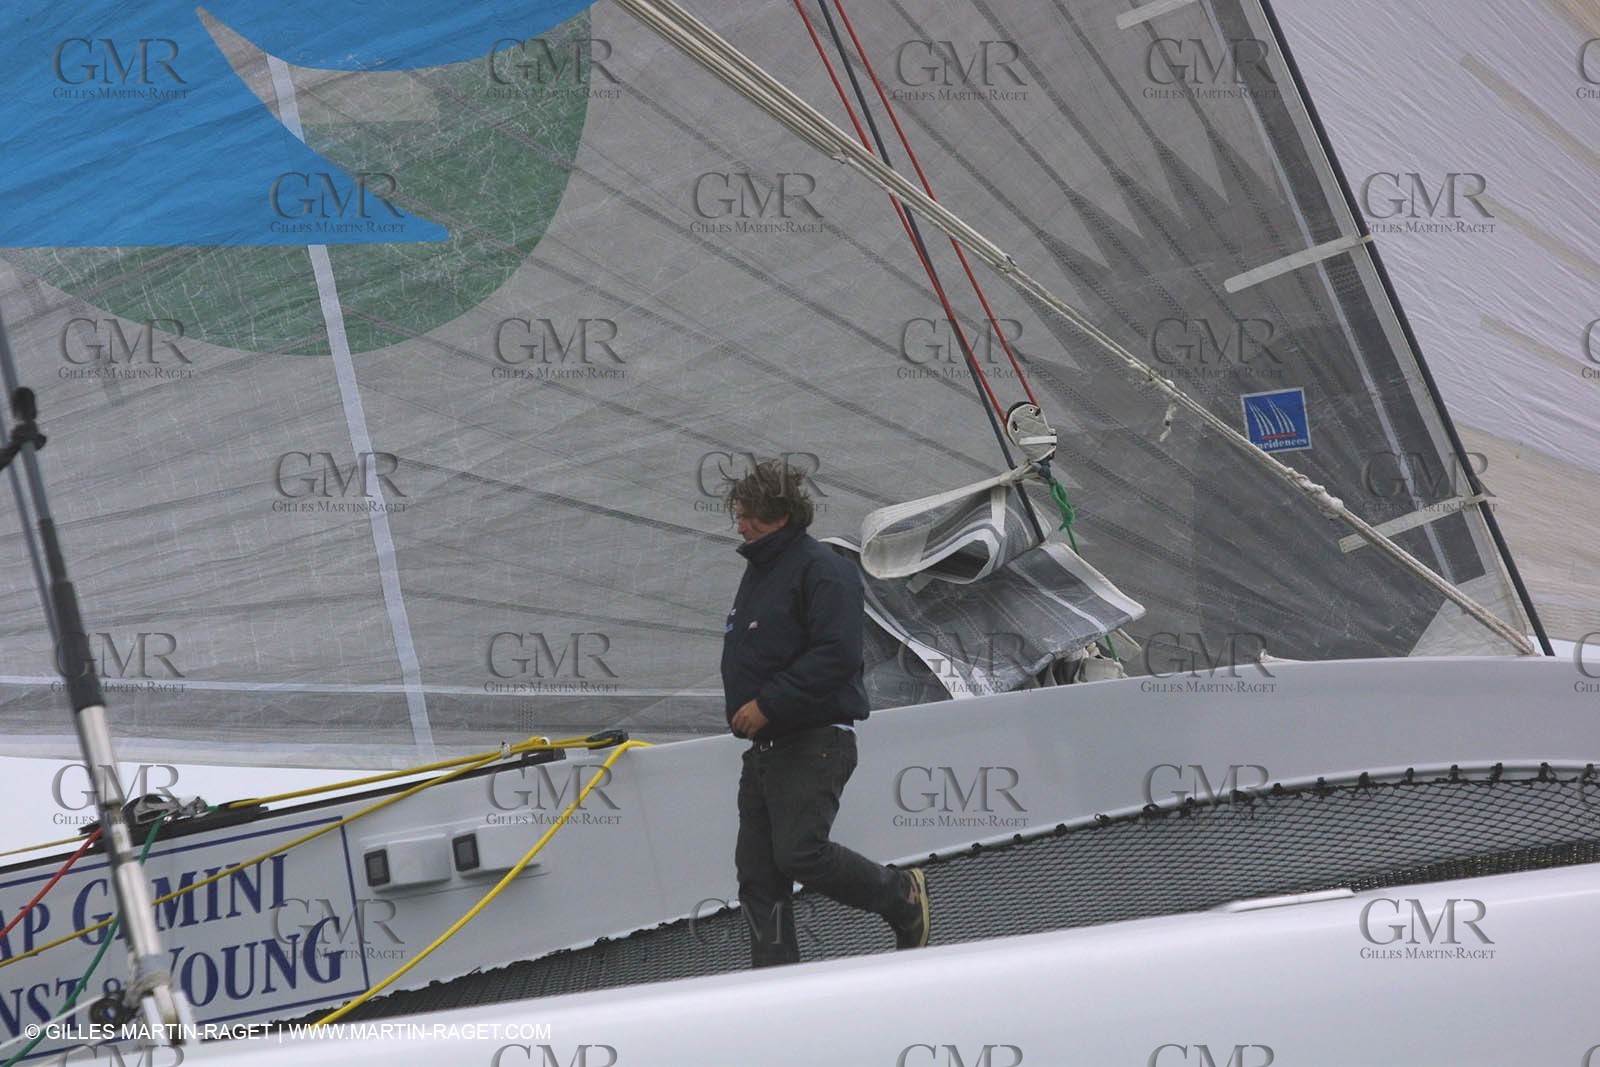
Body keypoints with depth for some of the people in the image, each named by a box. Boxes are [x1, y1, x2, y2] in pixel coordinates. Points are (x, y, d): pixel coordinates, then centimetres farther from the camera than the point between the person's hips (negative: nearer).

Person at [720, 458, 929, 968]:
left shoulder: (822, 569, -11)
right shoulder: (759, 570, 19)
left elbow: (837, 655, -23)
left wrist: (768, 704, -22)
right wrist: (745, 709, 16)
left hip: (814, 744, -9)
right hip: (765, 745, 9)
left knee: (801, 854, -17)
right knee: (757, 870, 4)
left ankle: (903, 895, 7)